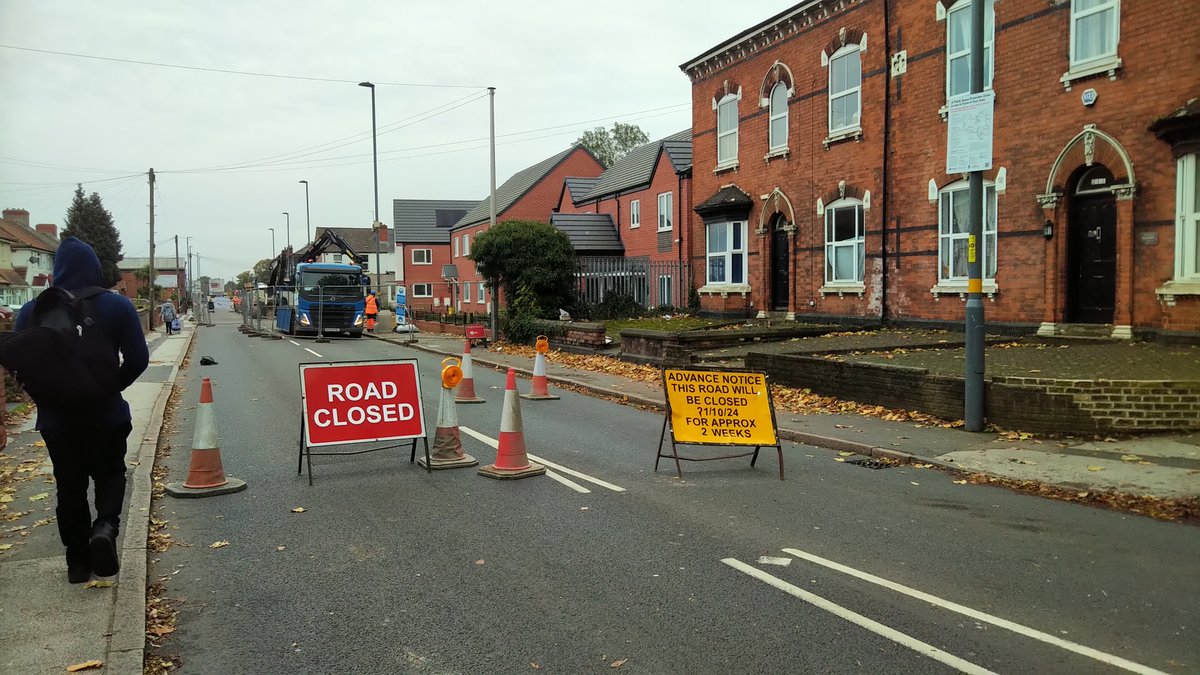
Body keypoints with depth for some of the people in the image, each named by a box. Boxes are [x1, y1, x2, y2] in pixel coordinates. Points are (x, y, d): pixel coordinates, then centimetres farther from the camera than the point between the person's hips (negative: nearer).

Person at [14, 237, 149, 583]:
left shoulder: (32, 311, -5)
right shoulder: (117, 306, -9)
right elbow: (138, 359, -10)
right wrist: (111, 386, 5)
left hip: (57, 418, 1)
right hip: (107, 414, -1)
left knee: (69, 487, 13)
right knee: (110, 475, 16)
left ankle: (78, 561, 19)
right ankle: (105, 526, -11)